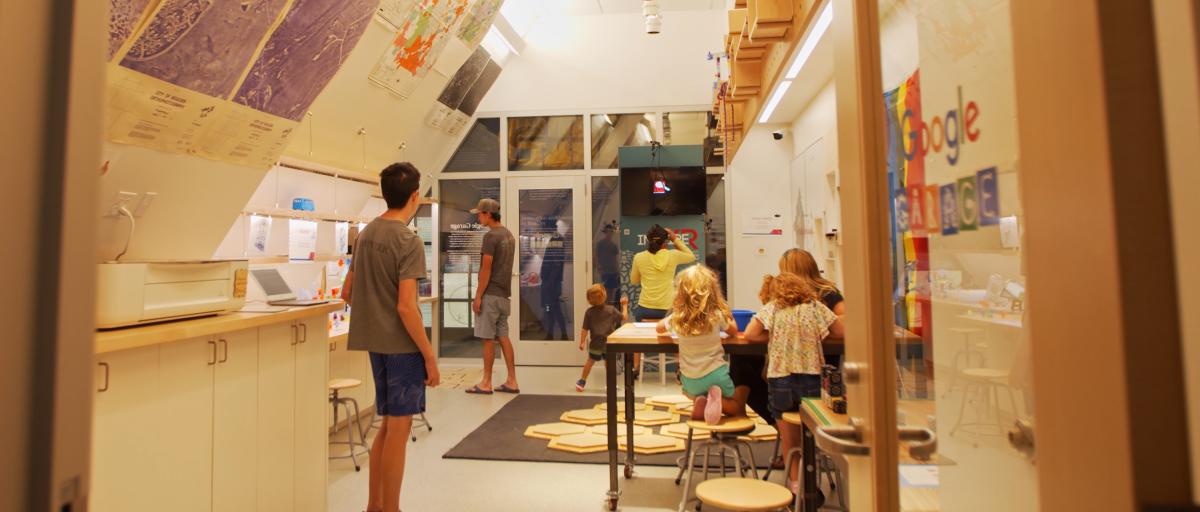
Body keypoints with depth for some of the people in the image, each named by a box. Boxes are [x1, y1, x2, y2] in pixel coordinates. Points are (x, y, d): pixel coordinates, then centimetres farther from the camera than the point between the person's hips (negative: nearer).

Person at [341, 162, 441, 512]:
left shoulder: (365, 234, 9)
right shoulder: (408, 241, -16)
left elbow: (347, 293, 14)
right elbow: (406, 307, -20)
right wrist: (430, 356, -15)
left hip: (376, 342, 8)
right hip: (402, 344, -8)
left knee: (388, 425, 18)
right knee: (399, 428, 2)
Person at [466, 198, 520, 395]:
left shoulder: (490, 236, -14)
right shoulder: (509, 235, 13)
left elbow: (486, 269, -17)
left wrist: (478, 296, -13)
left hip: (490, 294, -8)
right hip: (503, 293, 8)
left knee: (488, 338, -1)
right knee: (503, 337, 10)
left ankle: (486, 383, 7)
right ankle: (512, 381, 12)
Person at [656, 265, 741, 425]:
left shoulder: (677, 318, -9)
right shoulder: (717, 315, -14)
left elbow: (659, 328, 14)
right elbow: (734, 331, 7)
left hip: (690, 381, 2)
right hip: (715, 375, -2)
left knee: (698, 392, 36)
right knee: (739, 409, 22)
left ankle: (701, 402, 0)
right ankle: (718, 399, -10)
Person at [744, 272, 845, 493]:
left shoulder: (772, 309, 2)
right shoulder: (816, 307, 5)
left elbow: (750, 334, -6)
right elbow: (839, 332, 10)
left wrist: (774, 337, 9)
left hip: (781, 381, -1)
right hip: (811, 380, 1)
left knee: (788, 438, 15)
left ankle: (795, 480, 21)